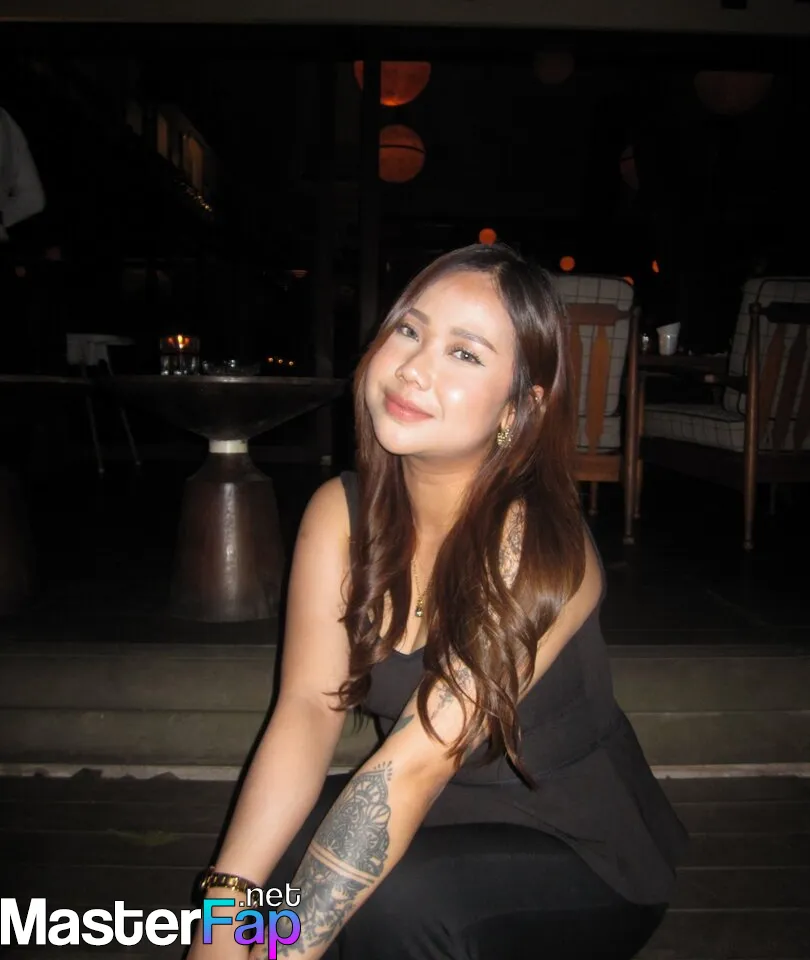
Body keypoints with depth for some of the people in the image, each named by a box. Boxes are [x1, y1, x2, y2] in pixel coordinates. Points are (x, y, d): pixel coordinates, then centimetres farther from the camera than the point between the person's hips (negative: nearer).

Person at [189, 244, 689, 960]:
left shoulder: (536, 545, -26)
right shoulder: (341, 512, -9)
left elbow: (418, 760, -31)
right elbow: (308, 706, -14)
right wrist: (228, 903, -25)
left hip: (576, 848, -4)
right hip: (437, 820, 4)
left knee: (393, 901, -29)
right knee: (270, 858, -18)